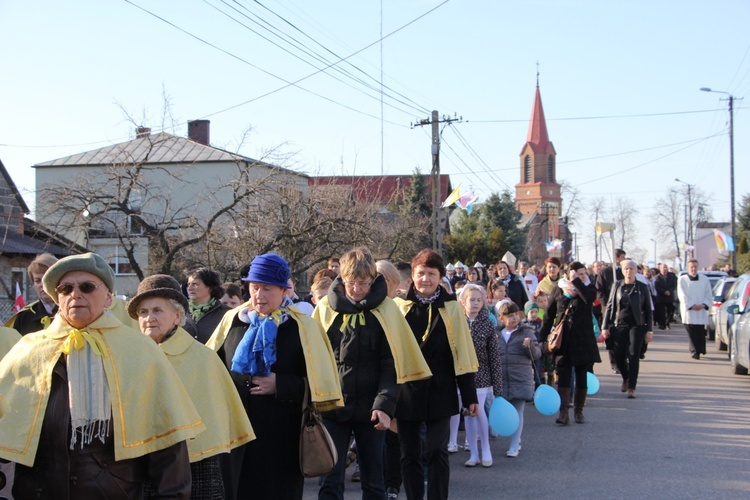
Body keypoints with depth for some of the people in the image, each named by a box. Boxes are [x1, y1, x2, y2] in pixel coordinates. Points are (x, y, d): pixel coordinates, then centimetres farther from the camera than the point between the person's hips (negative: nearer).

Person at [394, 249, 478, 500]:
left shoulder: (451, 308, 0)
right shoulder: (399, 306, 2)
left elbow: (462, 353, 1)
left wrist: (470, 396, -1)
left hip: (440, 392, -1)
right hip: (407, 391, 1)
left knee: (437, 452, -2)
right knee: (409, 455, 7)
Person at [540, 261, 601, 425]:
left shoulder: (588, 288, 2)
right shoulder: (559, 290, 3)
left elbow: (589, 298, -23)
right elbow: (549, 315, 6)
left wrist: (576, 281, -18)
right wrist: (543, 338, 3)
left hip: (583, 339, 0)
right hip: (563, 339, 0)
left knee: (582, 377, 6)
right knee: (563, 376, -5)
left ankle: (579, 410, 17)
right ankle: (563, 412, -7)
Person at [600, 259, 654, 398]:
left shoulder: (642, 288, 3)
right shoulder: (617, 286, 6)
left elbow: (648, 310, 5)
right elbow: (610, 306, 10)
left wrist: (649, 330, -1)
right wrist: (605, 326, 4)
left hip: (637, 326, -2)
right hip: (619, 325, 2)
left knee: (633, 356, -6)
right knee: (619, 356, -1)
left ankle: (631, 387, 2)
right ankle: (626, 378, 29)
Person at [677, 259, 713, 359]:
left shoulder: (705, 279, 10)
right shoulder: (682, 280, 3)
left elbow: (709, 295, 8)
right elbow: (682, 296, -3)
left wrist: (703, 305, -8)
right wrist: (692, 306, -12)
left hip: (701, 311, 2)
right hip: (688, 311, -2)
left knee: (701, 332, 2)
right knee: (691, 333, -8)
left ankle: (700, 350, 12)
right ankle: (694, 351, -8)